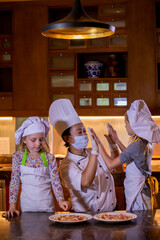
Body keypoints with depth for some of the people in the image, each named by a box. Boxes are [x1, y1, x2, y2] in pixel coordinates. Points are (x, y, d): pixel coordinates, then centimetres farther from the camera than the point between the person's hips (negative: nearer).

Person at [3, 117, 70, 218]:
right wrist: (12, 206, -9)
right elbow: (14, 182, -4)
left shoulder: (50, 158, -6)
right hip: (27, 203, 0)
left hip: (46, 203, 0)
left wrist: (61, 200, -21)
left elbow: (55, 181, -6)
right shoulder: (18, 156, -5)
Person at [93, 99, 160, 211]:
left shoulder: (137, 145, -23)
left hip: (137, 194, -9)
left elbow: (110, 164, -18)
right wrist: (117, 140, 25)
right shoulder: (146, 143, 6)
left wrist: (99, 144, -10)